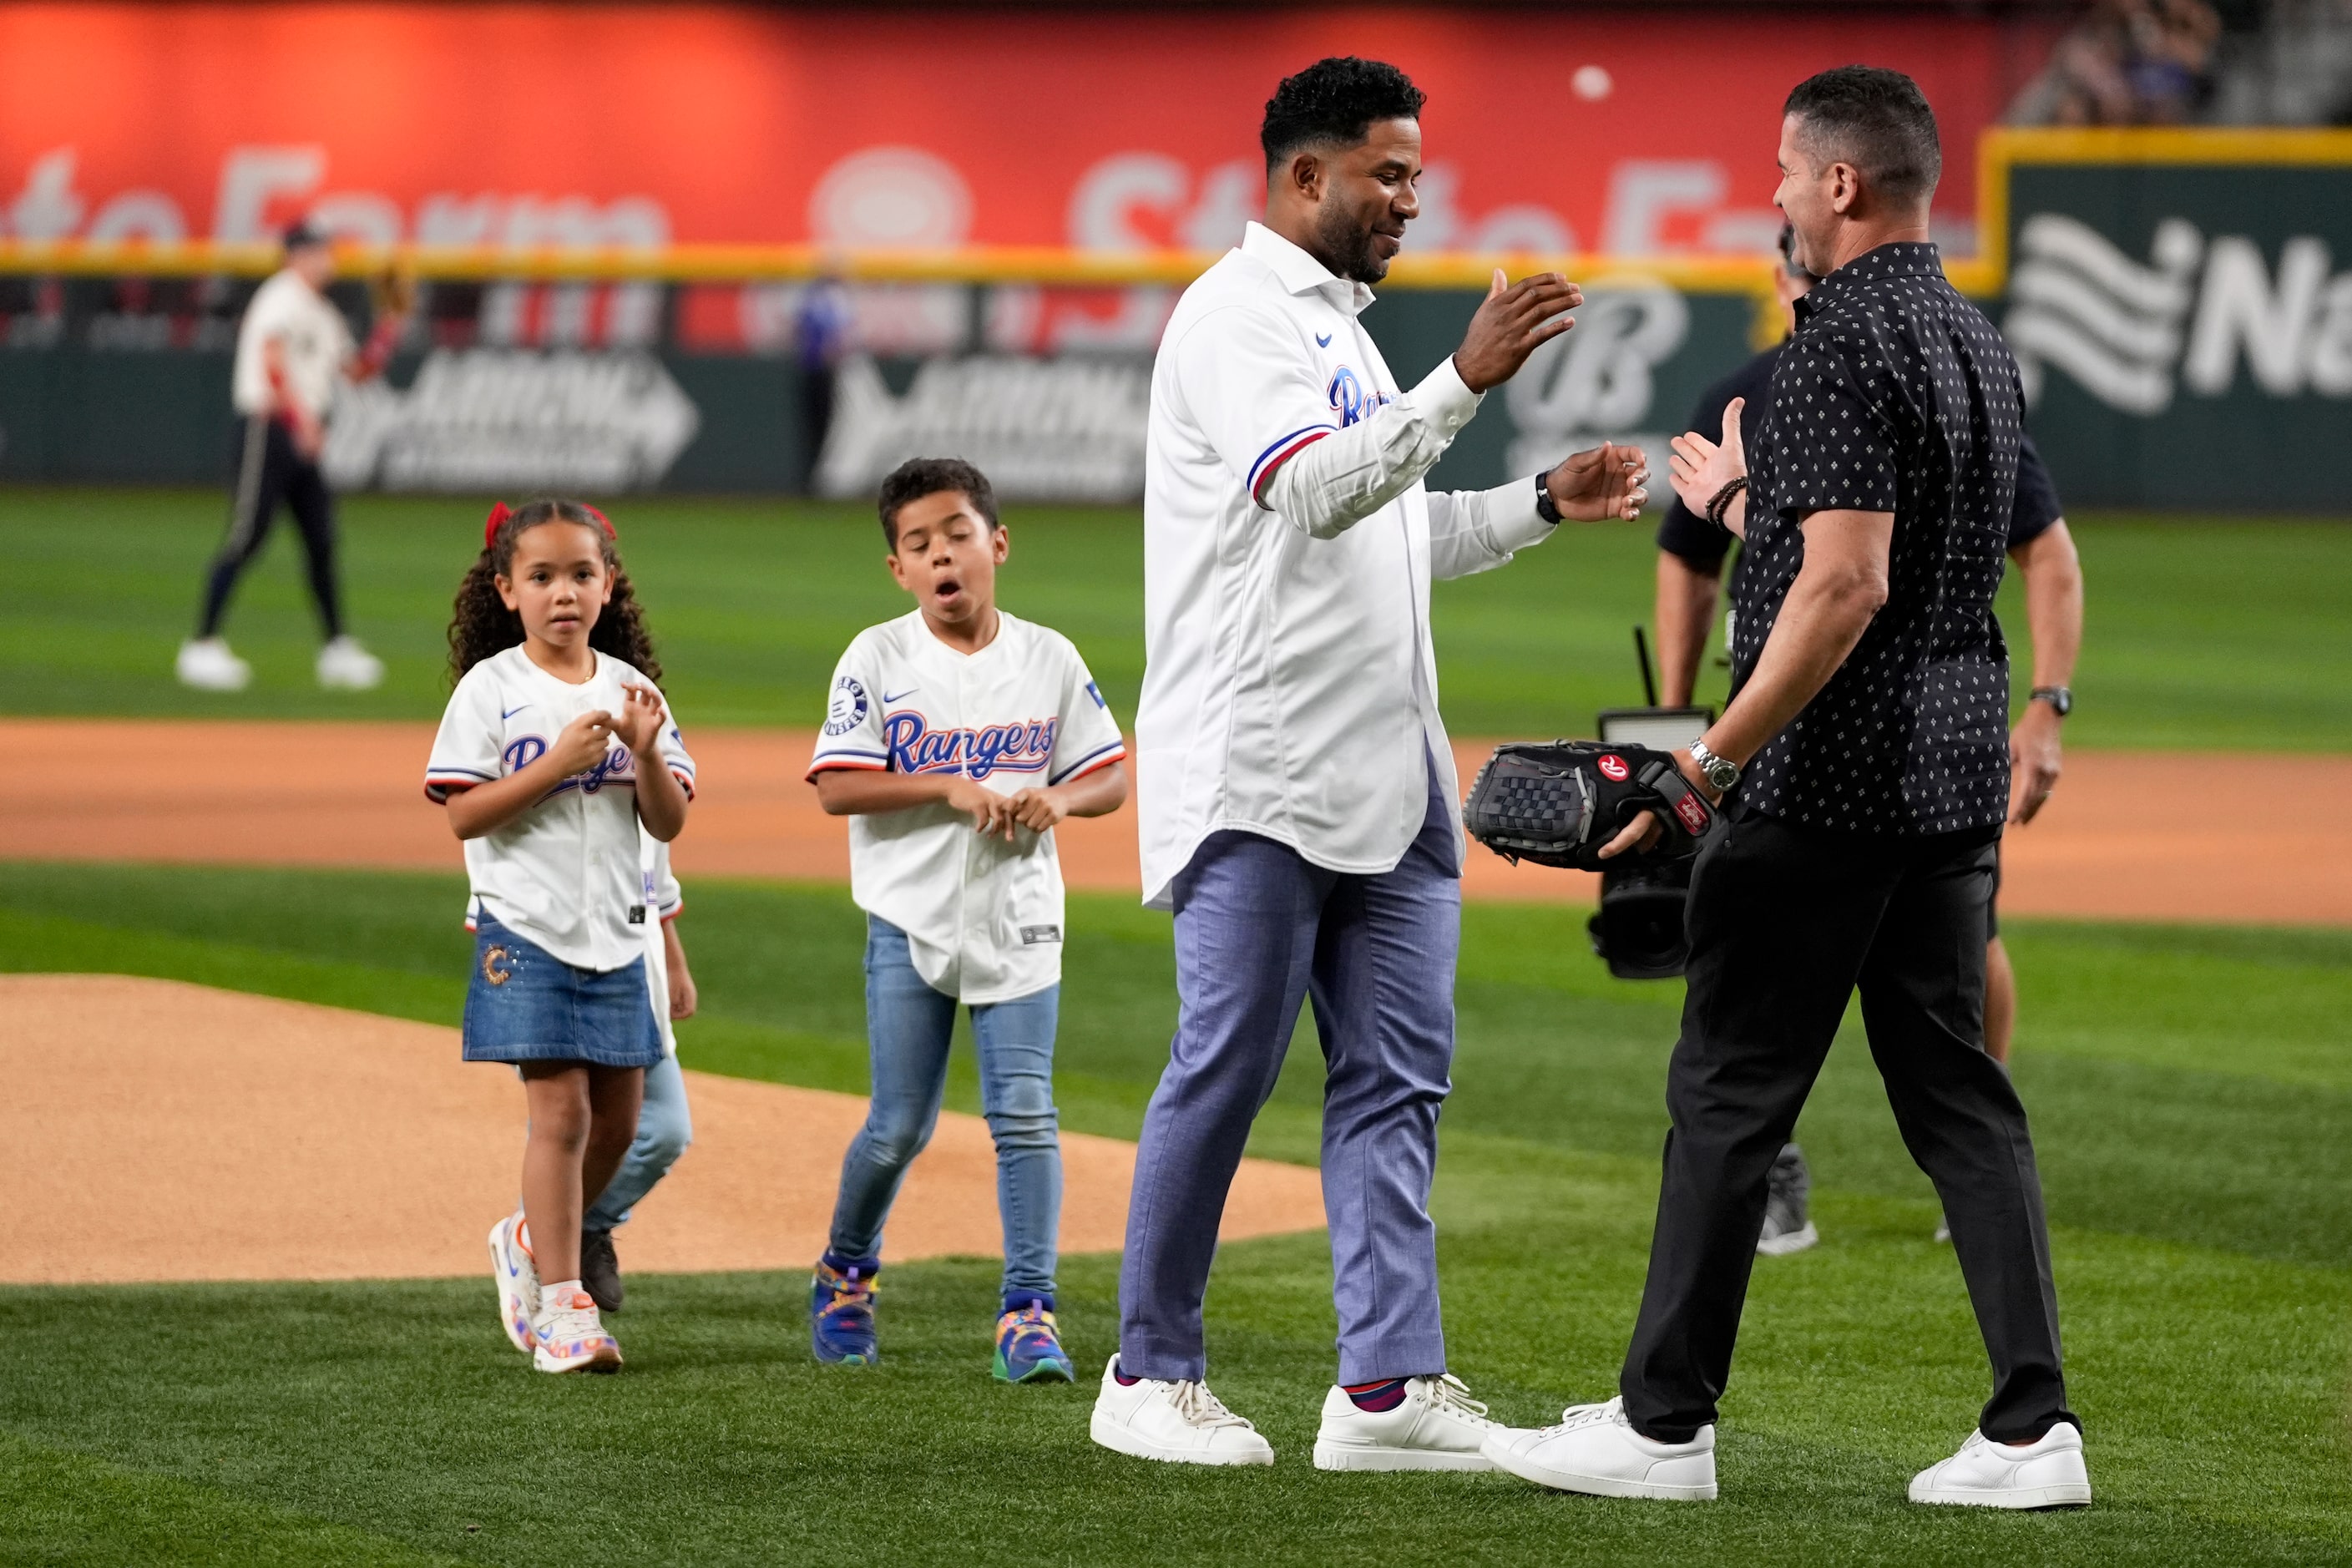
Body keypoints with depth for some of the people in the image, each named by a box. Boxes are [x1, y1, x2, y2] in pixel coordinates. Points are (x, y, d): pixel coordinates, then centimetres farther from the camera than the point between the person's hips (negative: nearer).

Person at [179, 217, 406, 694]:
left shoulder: (323, 313, 21)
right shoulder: (282, 299, -8)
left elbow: (358, 369, 24)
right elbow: (273, 361, -23)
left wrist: (392, 323, 13)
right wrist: (302, 418, -32)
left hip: (303, 441, 9)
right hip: (268, 431, -9)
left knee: (322, 543, 7)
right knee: (246, 540, -10)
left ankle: (336, 649, 12)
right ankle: (202, 646, -8)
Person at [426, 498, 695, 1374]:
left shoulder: (630, 689, 7)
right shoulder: (491, 689, -4)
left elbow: (668, 823, 4)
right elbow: (463, 815, -11)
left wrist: (646, 752, -14)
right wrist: (558, 763, -19)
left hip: (616, 931, 5)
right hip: (526, 929, -5)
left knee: (616, 1119, 9)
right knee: (561, 1111, -11)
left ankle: (530, 1240, 33)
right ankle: (563, 1310, -8)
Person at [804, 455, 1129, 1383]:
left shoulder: (1049, 660, 3)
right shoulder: (877, 659, -4)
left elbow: (1113, 777, 6)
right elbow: (838, 787, -11)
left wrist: (1057, 797, -15)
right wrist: (951, 788, -20)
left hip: (1018, 921, 1)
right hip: (910, 921, -1)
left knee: (1024, 1112, -9)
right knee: (900, 1125, 1)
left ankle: (1029, 1312, -8)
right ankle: (846, 1274, 27)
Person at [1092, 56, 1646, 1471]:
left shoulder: (1336, 323, 22)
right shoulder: (1240, 316, -9)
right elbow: (1311, 493, -25)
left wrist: (1543, 504, 16)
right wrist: (1467, 380, -33)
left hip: (1384, 775, 10)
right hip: (1259, 775, -10)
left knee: (1399, 1073, 3)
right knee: (1227, 1068, -4)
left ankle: (1390, 1388, 1)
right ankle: (1151, 1375, 6)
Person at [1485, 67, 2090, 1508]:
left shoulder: (1846, 346, -15)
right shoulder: (1981, 346, 14)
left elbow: (1845, 590, -22)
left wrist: (1716, 758, -22)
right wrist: (1743, 505, 34)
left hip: (1832, 779, -9)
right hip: (1960, 772, 9)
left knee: (1730, 1090, 0)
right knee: (1960, 1090, 9)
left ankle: (1666, 1426, 5)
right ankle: (2036, 1428, 2)